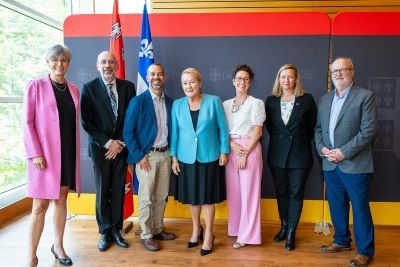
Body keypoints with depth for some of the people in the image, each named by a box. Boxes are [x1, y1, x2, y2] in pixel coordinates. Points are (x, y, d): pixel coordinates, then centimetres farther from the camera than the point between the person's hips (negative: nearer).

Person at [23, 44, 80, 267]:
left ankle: (58, 246, 27)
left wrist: (75, 151, 7)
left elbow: (75, 123, 11)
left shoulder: (74, 90, 10)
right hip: (44, 154, -4)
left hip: (68, 153, 4)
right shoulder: (36, 86, -3)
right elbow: (28, 123, -7)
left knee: (62, 200, 13)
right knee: (40, 206, -1)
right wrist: (35, 154, -14)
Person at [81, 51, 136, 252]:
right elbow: (86, 122, -6)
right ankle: (105, 233, 21)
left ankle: (116, 230, 22)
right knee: (102, 192, 7)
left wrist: (120, 143, -5)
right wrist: (108, 143, -11)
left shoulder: (128, 87, 3)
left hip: (121, 147, 2)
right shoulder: (88, 88, -2)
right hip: (100, 148, -1)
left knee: (118, 191, 8)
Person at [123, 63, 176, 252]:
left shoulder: (170, 102, 8)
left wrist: (172, 152, 6)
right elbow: (128, 131, -9)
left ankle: (158, 229, 29)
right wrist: (139, 156, -12)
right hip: (146, 155, -5)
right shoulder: (138, 101, -7)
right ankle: (146, 235, 18)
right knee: (146, 198, 4)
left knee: (162, 196, 13)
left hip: (165, 154, 5)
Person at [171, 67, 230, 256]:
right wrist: (174, 157, 3)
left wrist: (224, 151, -4)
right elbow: (174, 132, 5)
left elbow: (223, 128, -2)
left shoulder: (213, 101, -6)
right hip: (186, 158, 3)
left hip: (209, 157, -2)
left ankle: (208, 233, 24)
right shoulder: (177, 105, 1)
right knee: (191, 197, 13)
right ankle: (196, 229, 34)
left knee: (207, 197, 6)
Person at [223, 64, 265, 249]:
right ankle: (235, 228, 25)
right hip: (230, 150, 4)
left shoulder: (256, 103, -1)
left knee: (249, 192, 0)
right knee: (233, 191, 9)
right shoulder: (226, 104, 11)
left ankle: (247, 235, 11)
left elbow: (257, 131, -6)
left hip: (250, 149, -4)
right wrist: (232, 145, -10)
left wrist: (245, 153, -12)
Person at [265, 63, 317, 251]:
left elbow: (313, 125, 3)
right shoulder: (271, 100, 2)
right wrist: (279, 139, 5)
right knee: (281, 192, 13)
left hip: (299, 154, -2)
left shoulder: (307, 99, -4)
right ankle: (284, 226, 30)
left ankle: (291, 232, 17)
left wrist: (301, 142, 2)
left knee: (296, 193, 5)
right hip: (278, 153, 2)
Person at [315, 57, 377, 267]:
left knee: (360, 207, 3)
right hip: (330, 163, 6)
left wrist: (344, 152, -16)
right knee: (336, 205, 15)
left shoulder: (365, 96, -4)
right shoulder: (324, 99, 14)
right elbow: (318, 128, 15)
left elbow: (369, 129, -11)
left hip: (354, 163, -5)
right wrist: (322, 148, -4)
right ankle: (342, 241, 33)